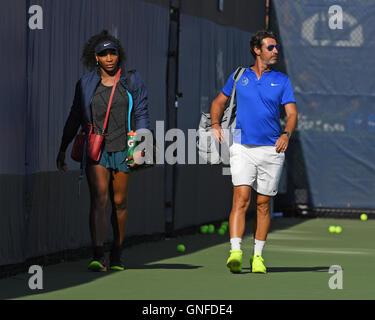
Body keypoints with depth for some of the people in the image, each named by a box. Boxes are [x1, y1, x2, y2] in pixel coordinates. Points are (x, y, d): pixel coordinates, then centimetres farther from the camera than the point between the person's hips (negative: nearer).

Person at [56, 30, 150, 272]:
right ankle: (98, 257, -25)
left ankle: (117, 255, 25)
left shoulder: (132, 81, 5)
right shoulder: (86, 84, 6)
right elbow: (74, 118, 13)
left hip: (122, 149, 1)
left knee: (119, 202, 8)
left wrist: (139, 146, -10)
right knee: (99, 198, -17)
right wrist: (62, 149, 13)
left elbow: (142, 115, 2)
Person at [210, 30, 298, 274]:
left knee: (263, 204, 6)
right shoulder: (239, 77, 10)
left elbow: (292, 113, 2)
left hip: (272, 150, 1)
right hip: (243, 148, -1)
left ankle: (258, 256, 15)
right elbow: (219, 102, 23)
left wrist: (286, 134, -18)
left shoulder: (282, 81, 9)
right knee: (241, 199, -14)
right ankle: (235, 252, -22)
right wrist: (215, 124, 5)